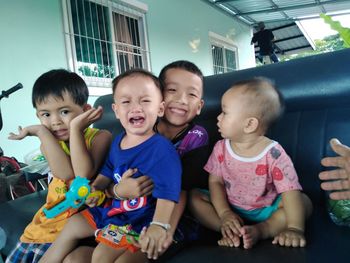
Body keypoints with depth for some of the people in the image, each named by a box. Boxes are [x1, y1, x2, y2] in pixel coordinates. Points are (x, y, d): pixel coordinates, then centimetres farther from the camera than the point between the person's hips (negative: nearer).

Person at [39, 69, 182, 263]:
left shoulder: (162, 149, -26)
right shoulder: (118, 141, 0)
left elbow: (167, 192, -31)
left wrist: (159, 225, -42)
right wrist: (95, 187, -1)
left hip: (139, 218, -8)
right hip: (113, 207, 8)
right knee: (72, 225, 18)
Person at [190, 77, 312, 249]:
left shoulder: (273, 154, -20)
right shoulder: (221, 148, -9)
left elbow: (291, 192, -22)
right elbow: (215, 181, -6)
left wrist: (294, 228, -31)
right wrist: (224, 213, -18)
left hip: (265, 212, -2)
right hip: (230, 209, 2)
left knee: (304, 202, -20)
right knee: (194, 196, -14)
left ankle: (260, 230, -29)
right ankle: (231, 230, -25)